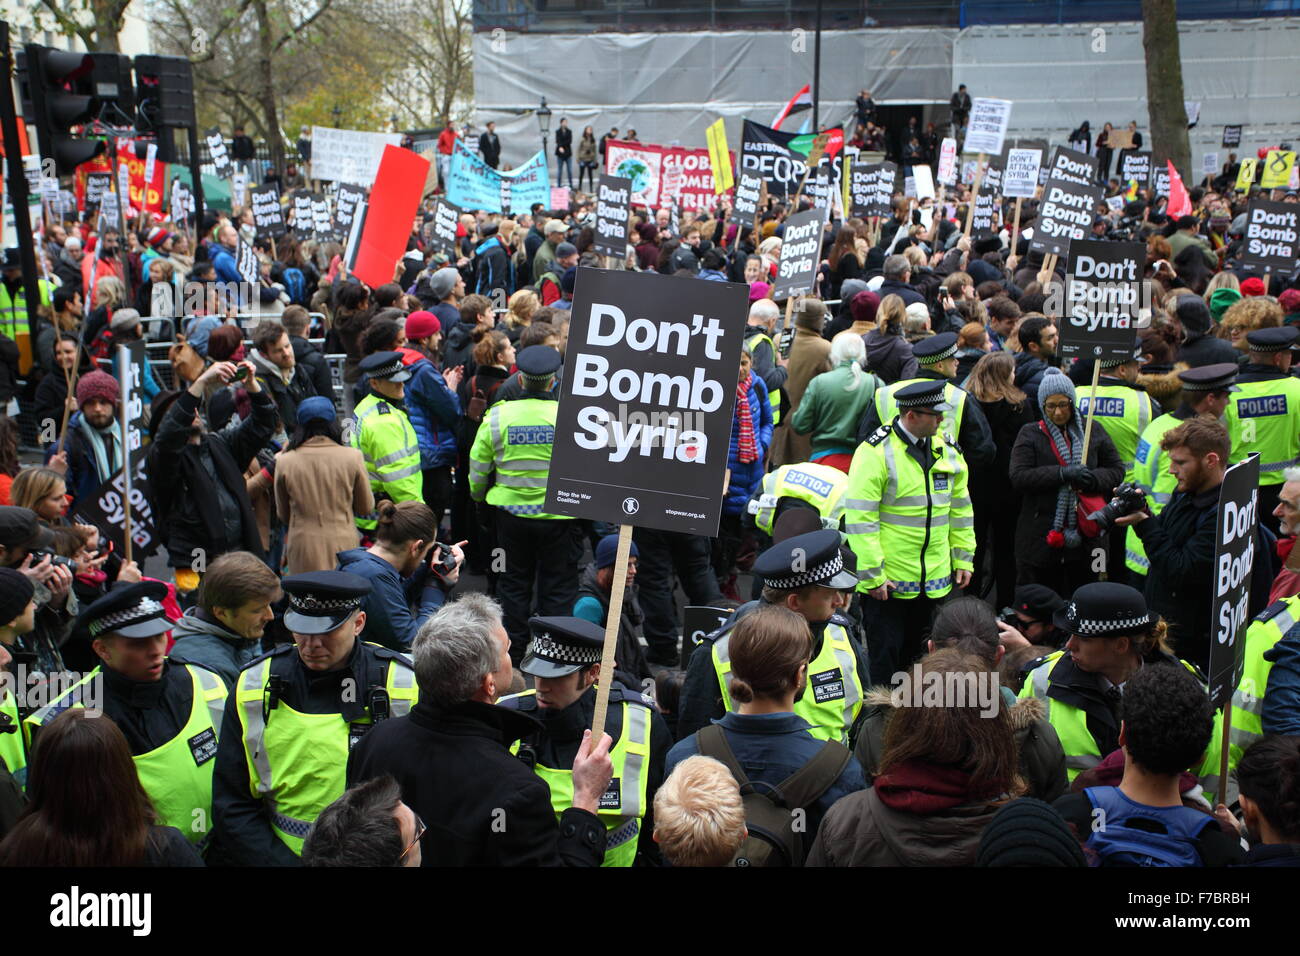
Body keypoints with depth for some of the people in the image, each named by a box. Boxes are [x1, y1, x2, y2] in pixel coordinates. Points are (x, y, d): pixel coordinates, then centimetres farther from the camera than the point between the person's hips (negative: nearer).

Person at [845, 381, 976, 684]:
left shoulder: (946, 451, 7)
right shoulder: (876, 452, -15)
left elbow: (960, 509, 16)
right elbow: (859, 519, -16)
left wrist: (963, 559, 12)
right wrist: (872, 575, -17)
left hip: (933, 579, 6)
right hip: (887, 580, -6)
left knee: (914, 653, 17)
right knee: (884, 657, 2)